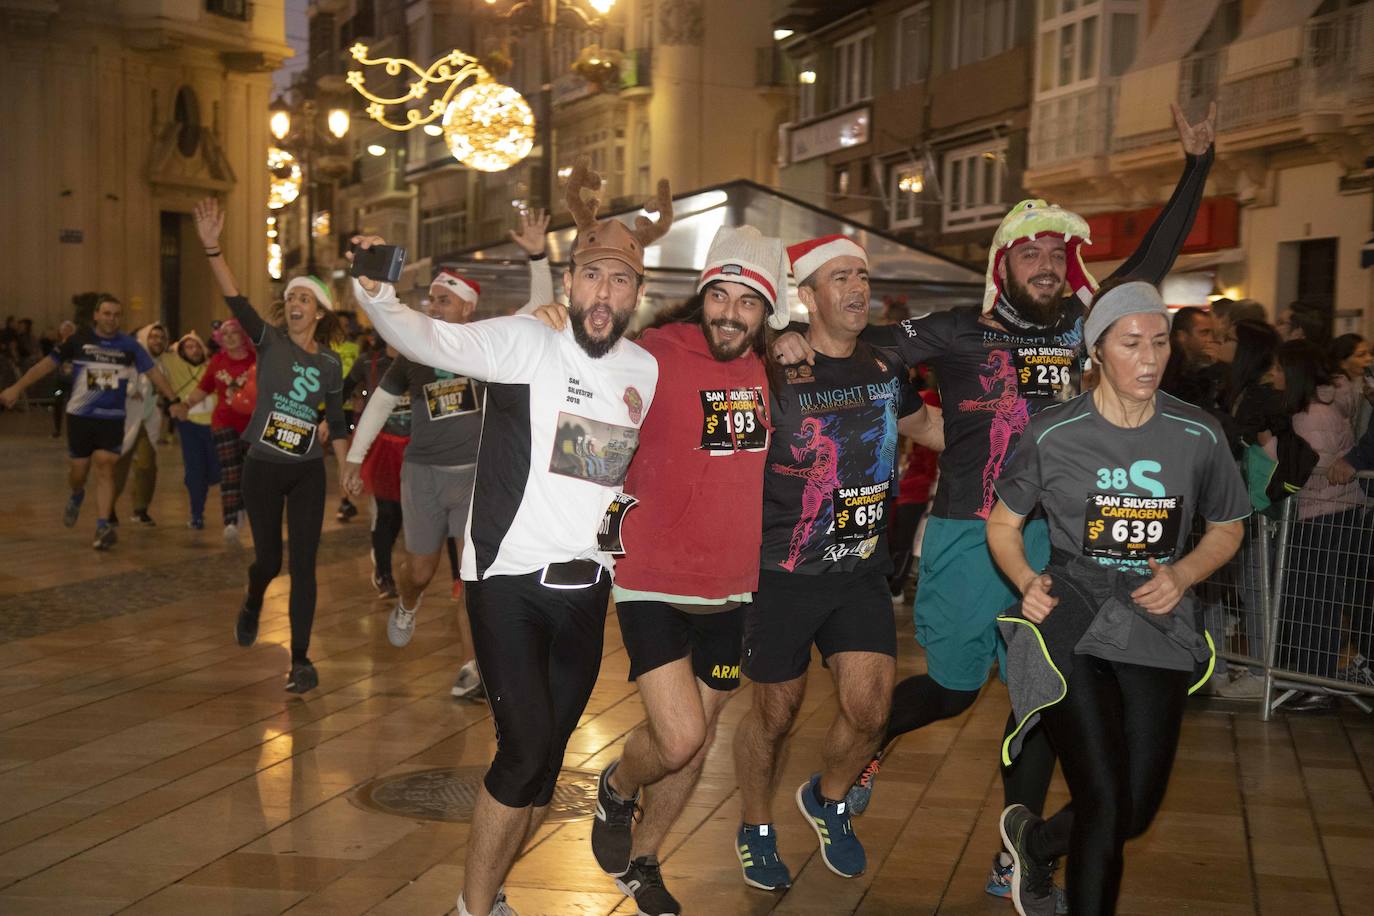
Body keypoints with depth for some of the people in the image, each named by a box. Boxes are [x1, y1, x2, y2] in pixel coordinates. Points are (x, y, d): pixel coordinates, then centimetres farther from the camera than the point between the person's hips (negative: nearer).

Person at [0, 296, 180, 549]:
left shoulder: (129, 345, -1)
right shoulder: (79, 340, -3)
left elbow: (153, 371, 1)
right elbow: (48, 363, 1)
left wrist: (173, 400, -7)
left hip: (112, 417, 0)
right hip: (80, 416, 0)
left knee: (105, 468, -11)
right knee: (79, 470, 7)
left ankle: (103, 526, -10)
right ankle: (76, 496, 42)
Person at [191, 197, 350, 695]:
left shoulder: (331, 363, 2)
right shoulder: (270, 341, -4)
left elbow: (336, 423, 10)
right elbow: (235, 299, -19)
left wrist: (347, 469, 6)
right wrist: (212, 247, -32)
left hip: (308, 473, 1)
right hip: (262, 469, -1)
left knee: (303, 565, -2)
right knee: (268, 559, 8)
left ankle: (301, 659, 7)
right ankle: (251, 606, 44)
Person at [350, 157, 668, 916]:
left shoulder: (646, 371, 6)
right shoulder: (523, 342, -9)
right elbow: (425, 337, -22)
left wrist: (652, 430, 0)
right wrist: (375, 291, -40)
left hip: (585, 588, 5)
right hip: (507, 578, -5)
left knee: (547, 752, 13)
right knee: (526, 745, -11)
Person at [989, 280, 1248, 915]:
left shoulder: (1198, 435, 0)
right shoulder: (1052, 435, -5)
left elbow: (1228, 528, 13)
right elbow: (1002, 523, 7)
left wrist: (1184, 574, -7)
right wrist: (1026, 580, -13)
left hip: (1157, 629, 3)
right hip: (1072, 623, -3)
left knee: (1138, 810, 8)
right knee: (1106, 805, -12)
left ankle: (1034, 842, 39)